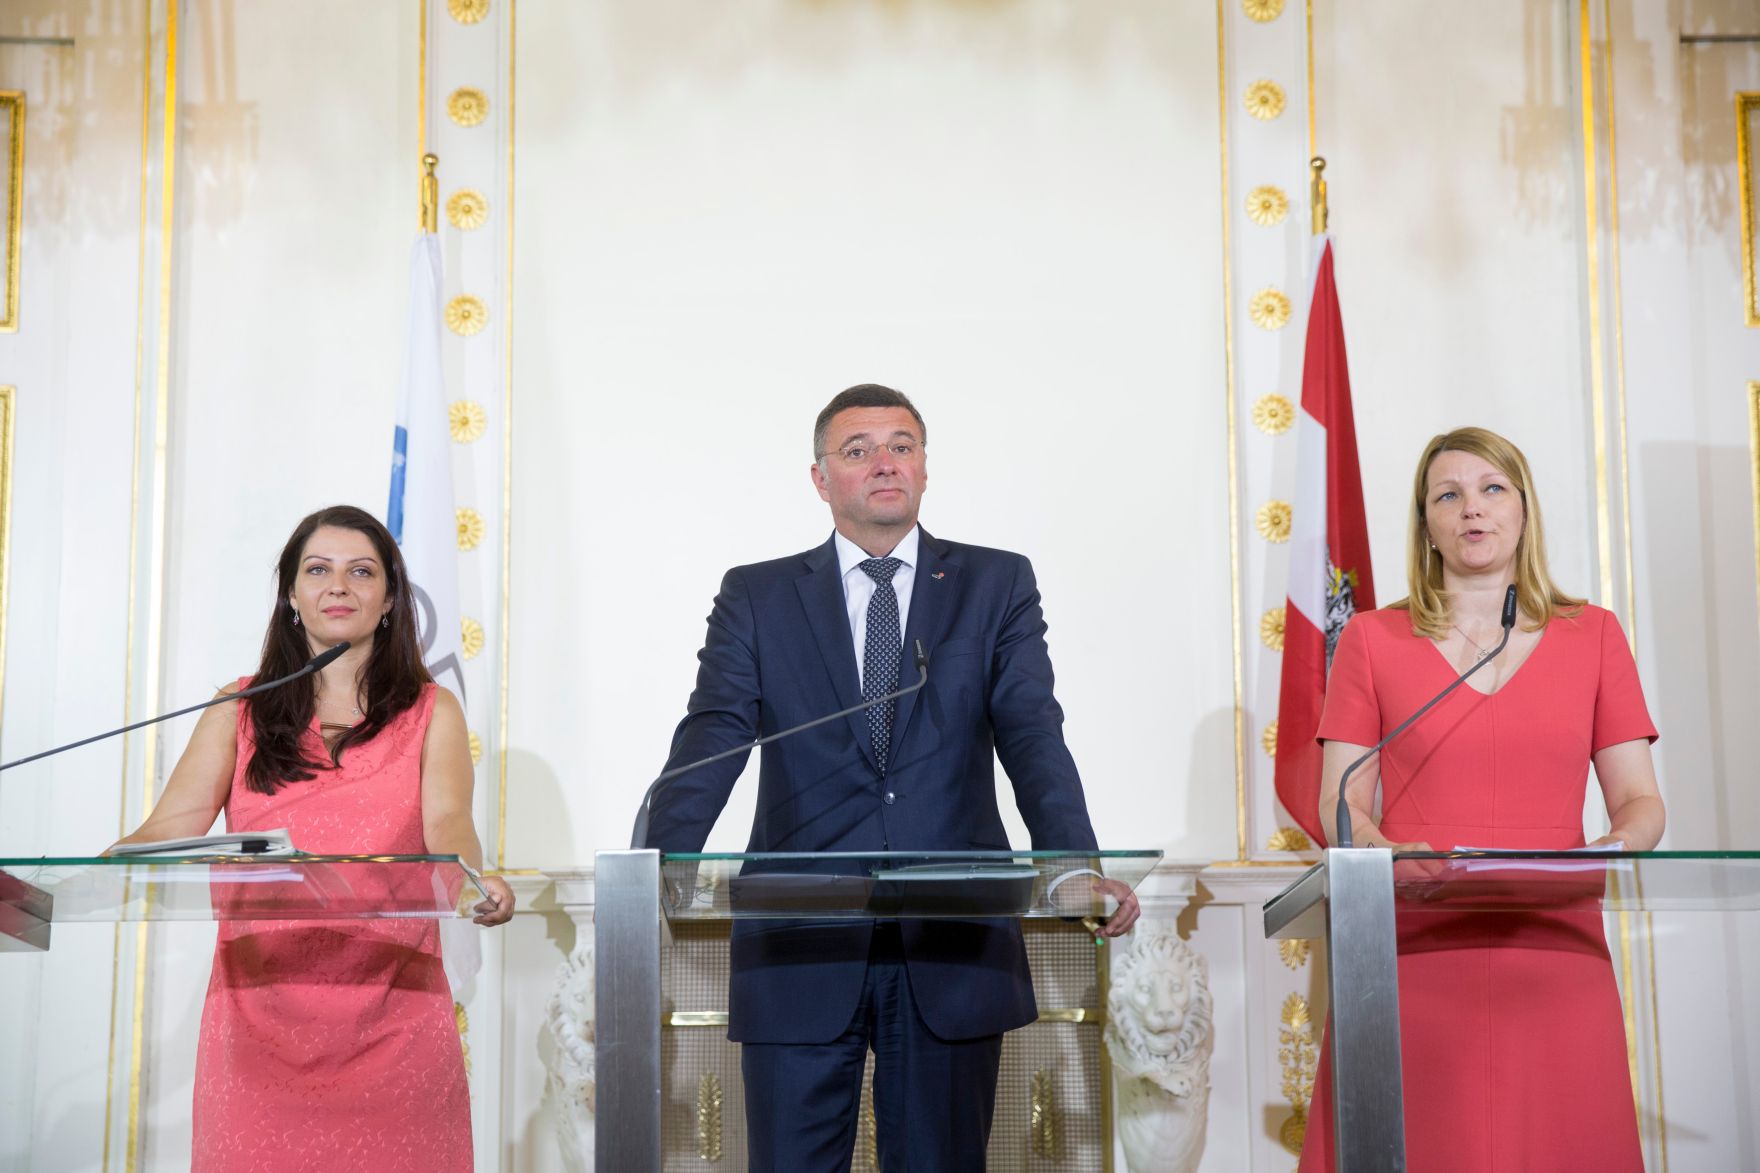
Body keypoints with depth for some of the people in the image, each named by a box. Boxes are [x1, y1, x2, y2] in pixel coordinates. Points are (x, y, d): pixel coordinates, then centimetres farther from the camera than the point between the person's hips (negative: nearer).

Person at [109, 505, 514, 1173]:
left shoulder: (431, 712, 9)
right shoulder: (240, 710, 12)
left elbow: (447, 822, -7)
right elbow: (167, 832, 2)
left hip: (390, 1029, -1)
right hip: (258, 1023, 1)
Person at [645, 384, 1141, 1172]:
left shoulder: (998, 586, 10)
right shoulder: (755, 598, 9)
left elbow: (1033, 738, -2)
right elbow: (711, 740, -4)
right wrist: (655, 872, -22)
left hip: (951, 943, 1)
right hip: (803, 945, 0)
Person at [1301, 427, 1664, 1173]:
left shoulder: (1593, 636, 12)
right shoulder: (1372, 640, 9)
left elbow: (1639, 800, 10)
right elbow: (1340, 804, 5)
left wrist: (1614, 848, -12)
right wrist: (1393, 853, -16)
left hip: (1554, 954, 1)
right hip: (1414, 959, -1)